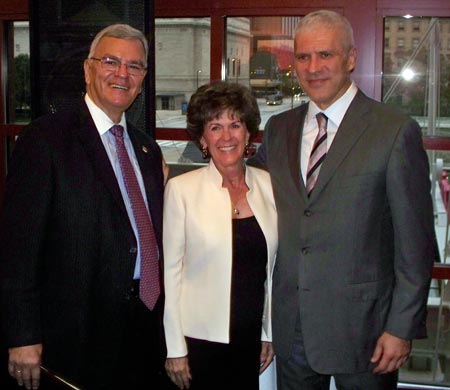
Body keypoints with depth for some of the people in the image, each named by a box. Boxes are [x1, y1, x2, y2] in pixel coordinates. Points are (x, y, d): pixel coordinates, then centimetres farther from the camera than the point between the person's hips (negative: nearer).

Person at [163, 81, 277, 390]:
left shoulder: (267, 185, 2)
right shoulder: (181, 189, -7)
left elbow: (272, 266, 9)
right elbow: (170, 270, -6)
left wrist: (270, 334, 10)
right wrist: (175, 349, -7)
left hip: (253, 340, 3)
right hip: (201, 340, -3)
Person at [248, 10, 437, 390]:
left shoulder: (396, 131, -10)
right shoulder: (278, 129, 7)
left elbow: (415, 242, -9)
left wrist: (403, 327, -11)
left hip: (360, 324, -4)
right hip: (291, 325, 5)